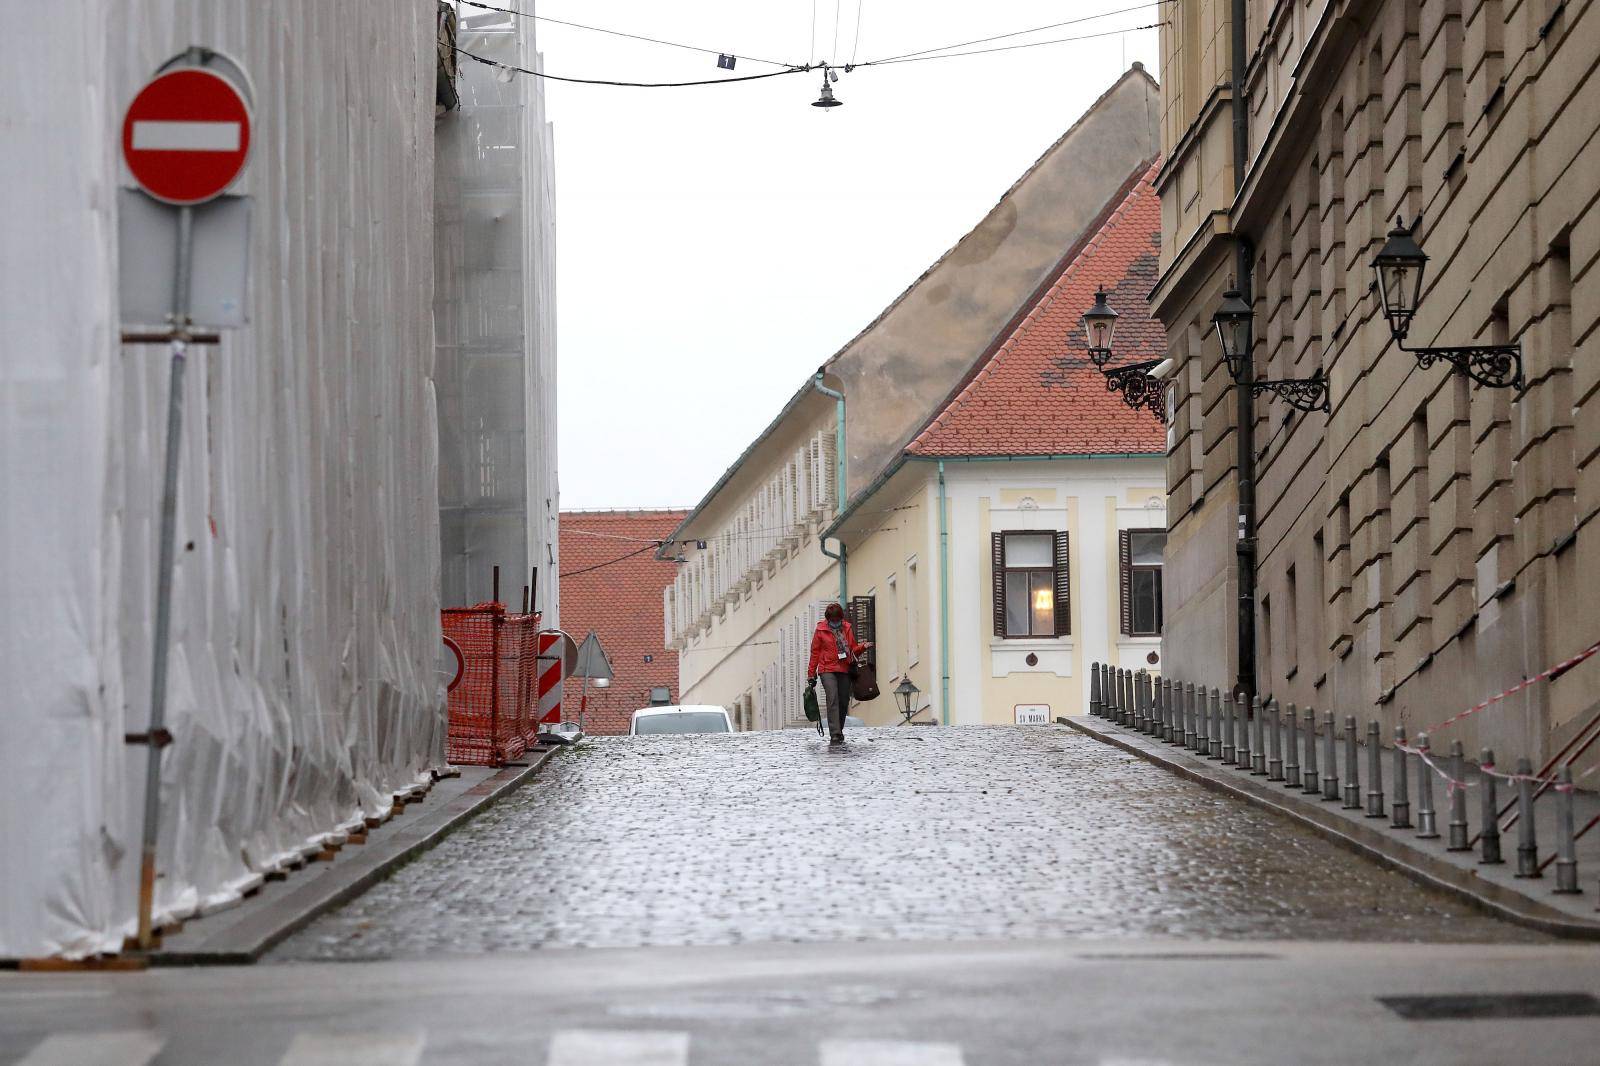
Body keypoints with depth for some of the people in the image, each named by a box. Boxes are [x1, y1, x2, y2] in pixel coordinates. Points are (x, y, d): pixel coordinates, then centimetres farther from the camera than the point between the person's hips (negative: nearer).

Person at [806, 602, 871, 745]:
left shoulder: (847, 629, 11)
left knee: (844, 701, 5)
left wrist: (863, 647, -4)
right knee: (833, 700, -17)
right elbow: (815, 652, 6)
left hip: (845, 670, 4)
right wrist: (811, 673, 5)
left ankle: (838, 731, 23)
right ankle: (835, 735, -21)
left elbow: (854, 649, 18)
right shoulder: (821, 630, 2)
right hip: (827, 670, -4)